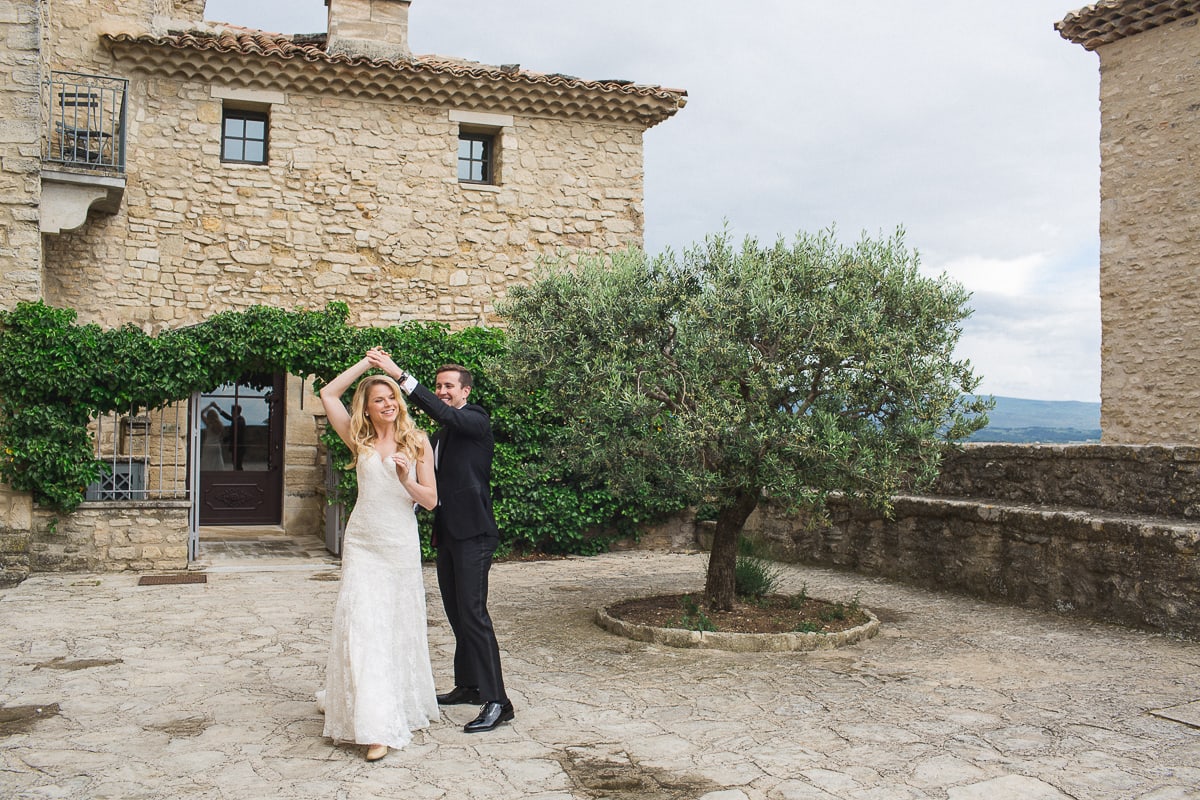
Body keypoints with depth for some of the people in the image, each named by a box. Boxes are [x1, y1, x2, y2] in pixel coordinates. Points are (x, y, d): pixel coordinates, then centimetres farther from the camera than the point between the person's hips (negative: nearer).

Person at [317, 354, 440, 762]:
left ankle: (405, 706, 26)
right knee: (362, 626, -6)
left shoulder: (417, 442, 1)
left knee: (400, 627, 9)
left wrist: (406, 479, -18)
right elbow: (328, 394, 1)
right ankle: (376, 725, 1)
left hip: (401, 545, 0)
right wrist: (366, 362, 1)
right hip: (362, 544, 0)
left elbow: (431, 500, 0)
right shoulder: (360, 441, 5)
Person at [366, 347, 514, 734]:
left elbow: (443, 413, -26)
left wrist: (400, 375, -30)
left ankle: (497, 701, -12)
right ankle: (467, 685, 25)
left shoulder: (476, 420, -6)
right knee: (456, 612, 14)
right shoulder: (442, 434, 20)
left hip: (472, 533, -9)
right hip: (447, 533, 9)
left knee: (472, 612, -14)